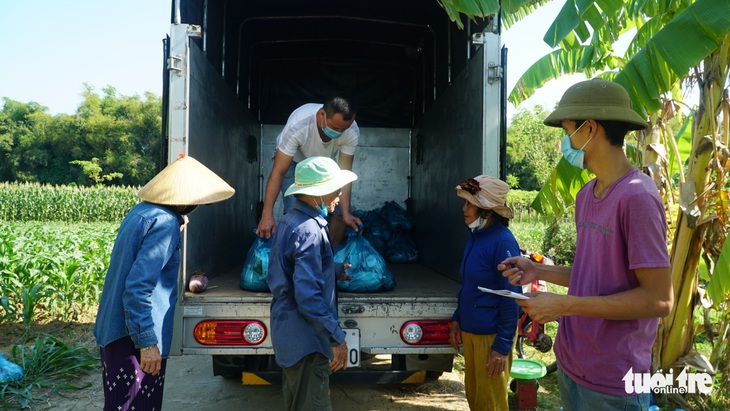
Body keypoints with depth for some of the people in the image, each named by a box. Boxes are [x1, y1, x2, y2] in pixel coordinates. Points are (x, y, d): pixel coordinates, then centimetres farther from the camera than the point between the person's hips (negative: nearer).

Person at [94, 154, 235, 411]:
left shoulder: (140, 211, 8)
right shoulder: (164, 223, -20)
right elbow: (138, 287, -26)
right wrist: (147, 342, -23)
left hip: (115, 330, 9)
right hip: (134, 339, -9)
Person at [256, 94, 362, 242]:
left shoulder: (352, 132, -32)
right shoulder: (297, 126, -40)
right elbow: (278, 172, -37)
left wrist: (346, 213, -34)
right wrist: (267, 215, -41)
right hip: (293, 161, -3)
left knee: (338, 215, -8)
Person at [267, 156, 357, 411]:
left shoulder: (290, 220, 8)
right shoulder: (309, 231, -24)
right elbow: (308, 296, -28)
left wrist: (336, 269, 33)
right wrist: (337, 338, -22)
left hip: (289, 333, 10)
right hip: (306, 340, -10)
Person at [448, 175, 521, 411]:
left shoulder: (502, 241, -20)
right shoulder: (475, 236, 6)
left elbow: (511, 298, -19)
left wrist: (502, 346, -18)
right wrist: (457, 319, 16)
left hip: (492, 334, -8)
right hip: (470, 330, 8)